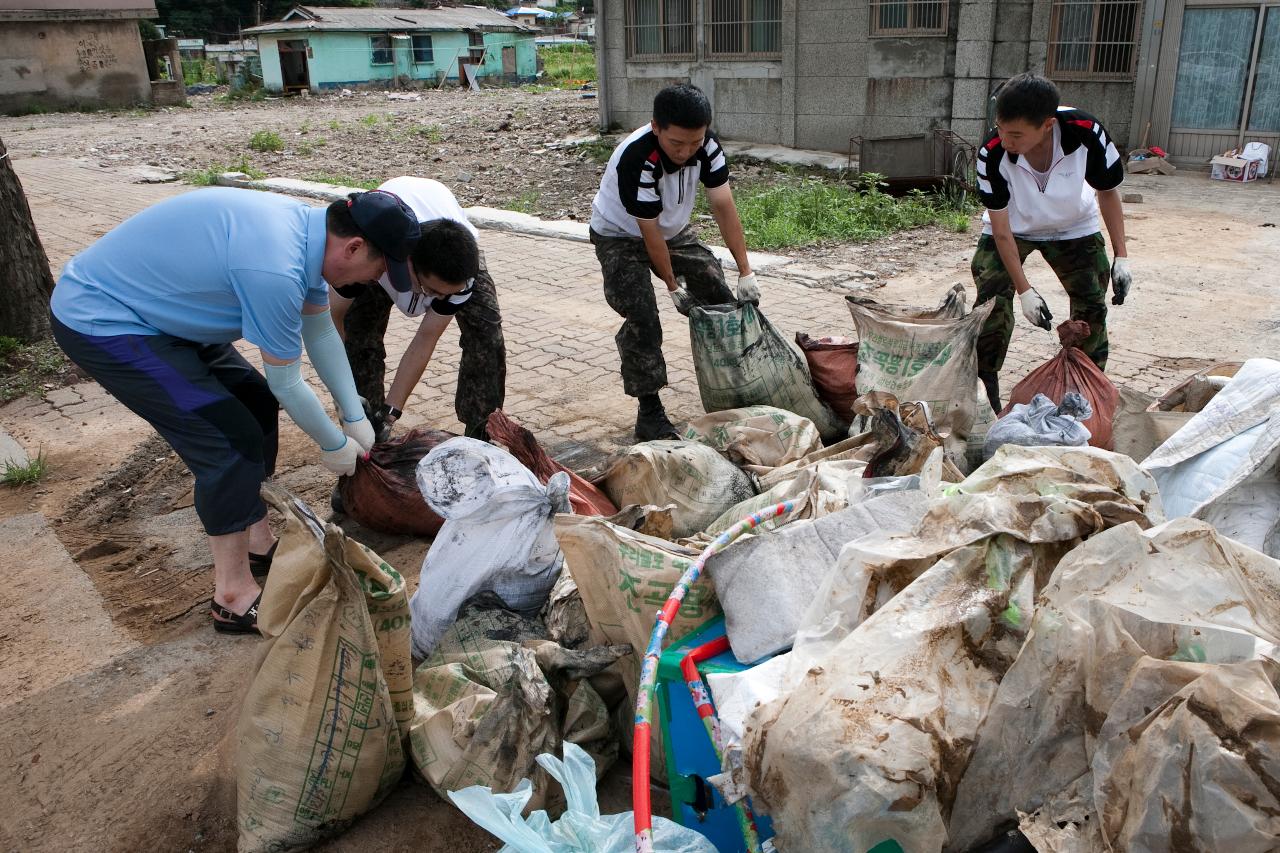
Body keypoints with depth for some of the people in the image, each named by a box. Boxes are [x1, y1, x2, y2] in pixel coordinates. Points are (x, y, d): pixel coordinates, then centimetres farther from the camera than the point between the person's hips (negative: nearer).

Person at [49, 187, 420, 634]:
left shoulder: (308, 228, -5)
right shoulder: (274, 270, -33)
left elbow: (321, 332, 9)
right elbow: (287, 384, -20)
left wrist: (355, 417, 12)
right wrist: (334, 445, -3)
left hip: (146, 308, 10)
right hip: (98, 324, -10)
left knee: (256, 401, 12)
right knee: (233, 441, -13)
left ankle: (259, 545, 26)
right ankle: (234, 597, 1)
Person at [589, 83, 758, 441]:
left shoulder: (707, 145, -21)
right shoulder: (636, 160, -37)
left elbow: (724, 207, -18)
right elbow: (649, 232, -28)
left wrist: (745, 273, -20)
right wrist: (673, 287, -20)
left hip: (674, 230, 6)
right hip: (621, 236, -6)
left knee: (723, 300, 1)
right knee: (642, 318, -20)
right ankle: (649, 414, -10)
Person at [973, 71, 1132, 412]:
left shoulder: (1086, 132, -33)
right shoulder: (992, 153, -35)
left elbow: (1107, 192, -12)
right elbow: (1001, 228, -24)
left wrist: (1121, 256, -13)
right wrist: (1024, 290, -25)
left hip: (1074, 228, 1)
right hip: (1012, 228, -1)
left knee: (1092, 306, -1)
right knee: (992, 304, -14)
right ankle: (984, 395, -2)